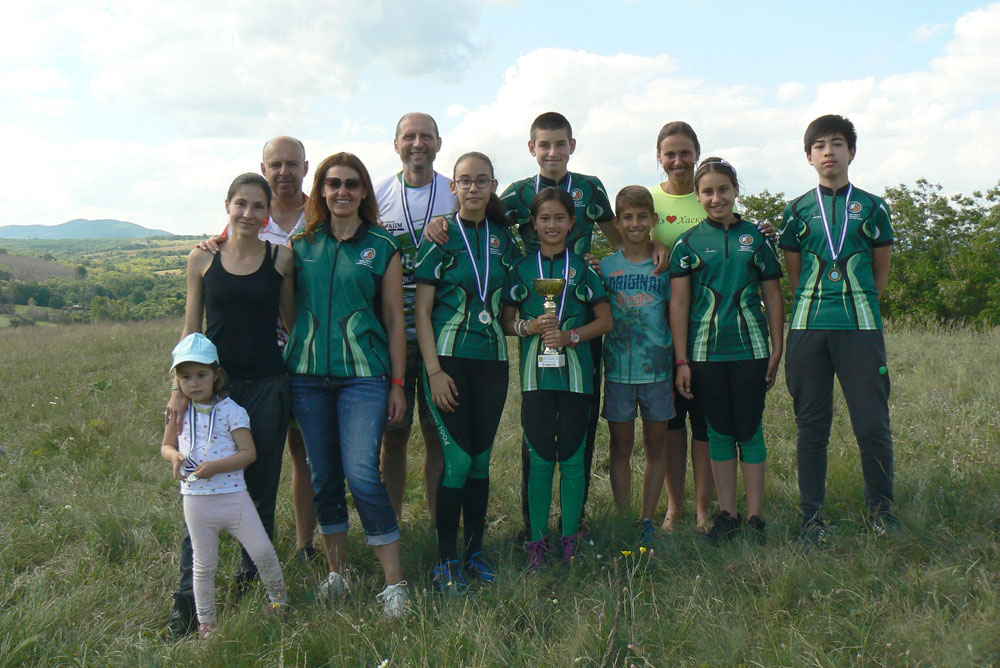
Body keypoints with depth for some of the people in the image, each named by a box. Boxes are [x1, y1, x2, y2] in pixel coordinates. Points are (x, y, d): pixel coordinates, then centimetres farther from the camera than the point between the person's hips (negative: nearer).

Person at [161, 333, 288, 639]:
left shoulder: (231, 410, -6)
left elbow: (249, 452, -10)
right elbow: (166, 446, 17)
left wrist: (215, 466, -22)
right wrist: (174, 456, -7)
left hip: (233, 495, -2)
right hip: (196, 498, 2)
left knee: (263, 551, -1)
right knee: (204, 565, 10)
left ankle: (278, 595, 25)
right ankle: (205, 622, 26)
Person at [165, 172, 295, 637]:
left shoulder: (281, 258, 2)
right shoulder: (203, 259, 4)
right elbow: (191, 328, 7)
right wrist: (180, 389, 2)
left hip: (267, 385, 0)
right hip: (214, 384, 0)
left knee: (260, 487, 7)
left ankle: (251, 578, 25)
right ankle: (187, 597, 5)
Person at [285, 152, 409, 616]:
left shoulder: (382, 248, 4)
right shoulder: (302, 245, 11)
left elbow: (394, 318, 4)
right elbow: (285, 307, 17)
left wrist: (397, 382, 1)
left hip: (363, 374, -3)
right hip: (307, 373, 3)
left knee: (362, 475, -12)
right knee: (323, 478, 9)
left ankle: (395, 583, -2)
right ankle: (336, 572, 25)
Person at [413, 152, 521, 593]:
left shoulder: (504, 238, 10)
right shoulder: (441, 238, -2)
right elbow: (422, 311, -5)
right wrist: (434, 370, -11)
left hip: (492, 359, 4)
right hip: (448, 357, -4)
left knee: (481, 457, 9)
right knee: (457, 457, -7)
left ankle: (475, 550, 21)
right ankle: (446, 559, 5)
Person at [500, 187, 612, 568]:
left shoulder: (583, 268, 8)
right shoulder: (521, 268, 8)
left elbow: (605, 321, 7)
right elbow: (505, 321, 8)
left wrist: (571, 335, -8)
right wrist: (529, 327, -12)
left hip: (576, 373, 0)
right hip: (535, 374, 0)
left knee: (572, 456, 2)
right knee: (540, 457, -1)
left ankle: (571, 537, 14)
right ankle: (537, 539, 9)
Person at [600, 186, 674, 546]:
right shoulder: (604, 266, 4)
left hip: (658, 367, 0)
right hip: (617, 367, 0)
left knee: (656, 445, 7)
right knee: (621, 446, 6)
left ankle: (647, 520, 18)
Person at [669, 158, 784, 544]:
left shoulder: (755, 238, 6)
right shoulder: (689, 243, 4)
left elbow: (773, 297, 9)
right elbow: (678, 303, 2)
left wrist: (777, 350, 4)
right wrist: (682, 361, -2)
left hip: (751, 349, 0)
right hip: (706, 351, 0)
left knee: (750, 430, 3)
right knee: (719, 431, 7)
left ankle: (755, 516, 12)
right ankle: (726, 513, 18)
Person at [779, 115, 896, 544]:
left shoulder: (872, 208, 9)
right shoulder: (797, 211, 10)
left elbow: (881, 276, 13)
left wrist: (856, 305, 7)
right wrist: (818, 306, 5)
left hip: (860, 327, -1)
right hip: (808, 326, 1)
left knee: (873, 423, -3)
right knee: (811, 424, 4)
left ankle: (880, 509, 16)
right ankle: (812, 515, 13)